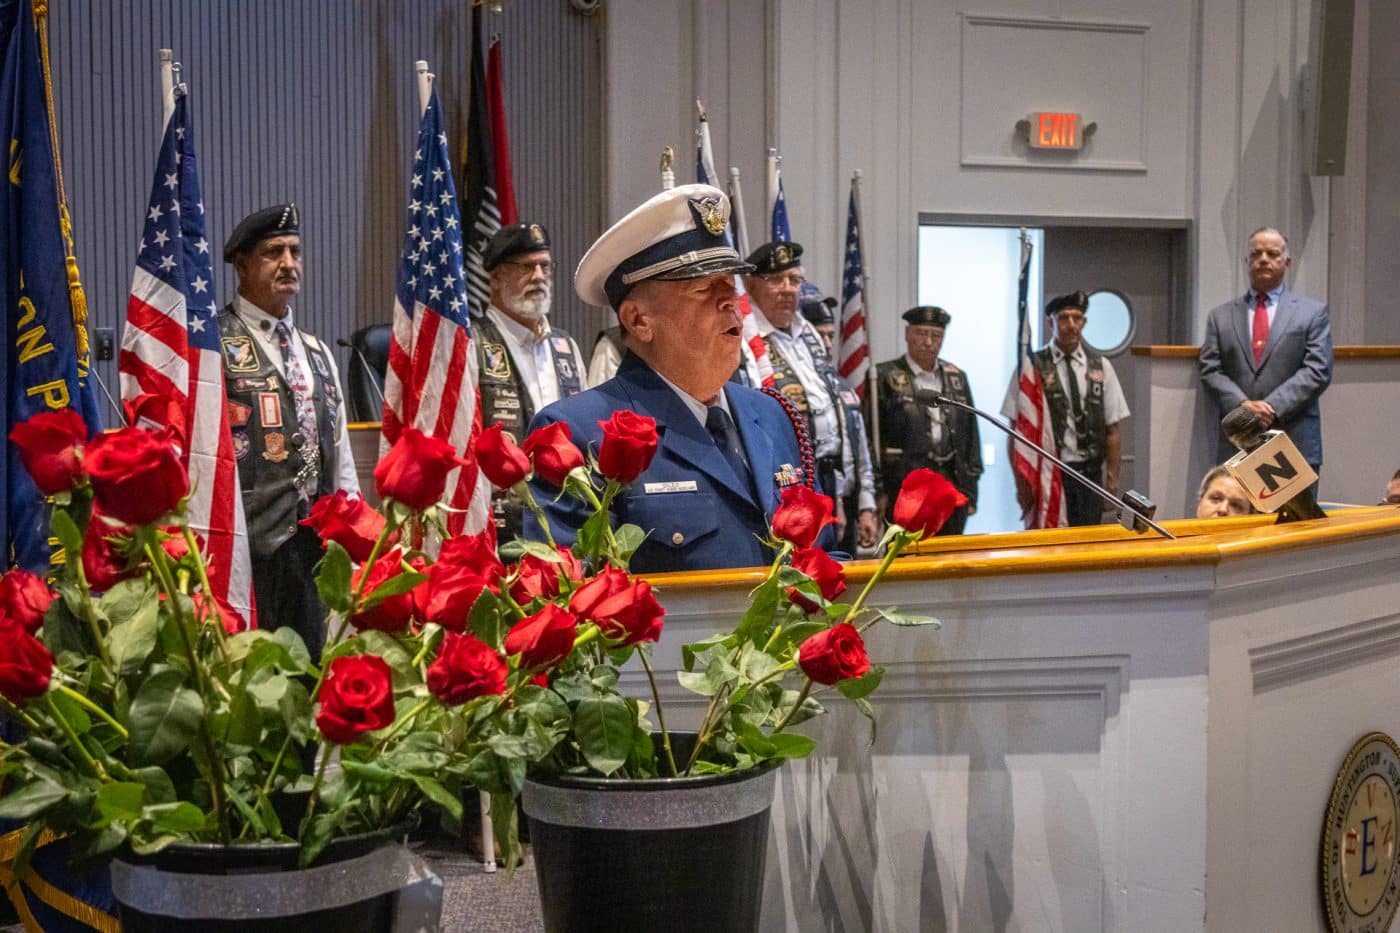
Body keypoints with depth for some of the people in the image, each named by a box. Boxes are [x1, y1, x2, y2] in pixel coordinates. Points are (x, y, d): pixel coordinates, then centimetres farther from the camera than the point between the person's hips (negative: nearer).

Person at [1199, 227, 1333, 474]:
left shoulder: (1313, 312, 9)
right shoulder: (1220, 315, 15)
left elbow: (1317, 371, -1)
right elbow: (1210, 371, 7)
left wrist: (1273, 407, -13)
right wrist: (1242, 404, -11)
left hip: (1296, 444, -1)